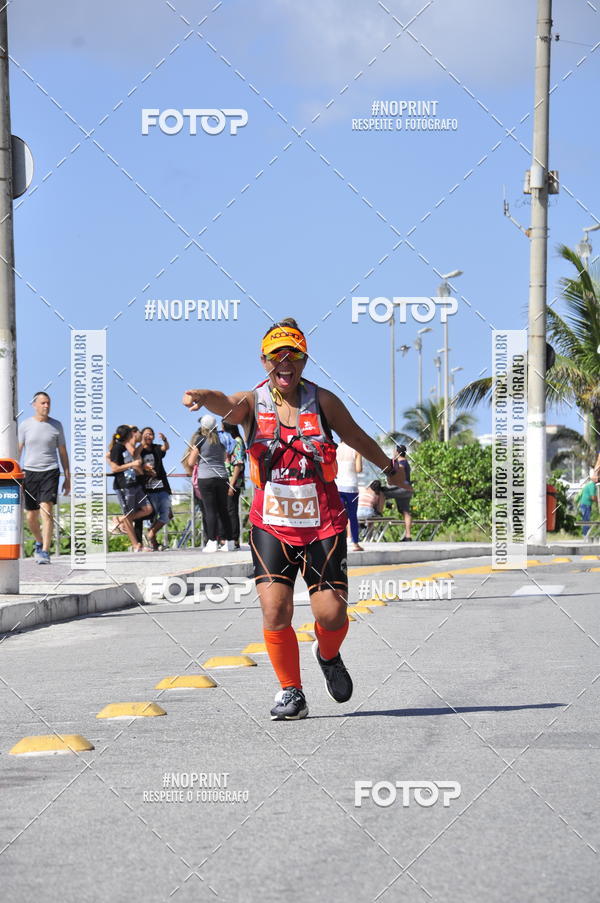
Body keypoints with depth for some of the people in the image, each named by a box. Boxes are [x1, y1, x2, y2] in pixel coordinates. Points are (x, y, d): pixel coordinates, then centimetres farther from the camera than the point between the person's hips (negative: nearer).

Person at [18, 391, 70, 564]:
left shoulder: (56, 425, 5)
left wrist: (68, 478, 10)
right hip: (30, 472, 2)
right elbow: (17, 452, 5)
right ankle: (39, 541, 37)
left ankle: (45, 551, -18)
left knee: (46, 511, -17)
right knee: (31, 516, 8)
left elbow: (62, 453, 11)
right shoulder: (25, 425, 4)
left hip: (50, 472, -1)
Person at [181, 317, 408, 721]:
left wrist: (389, 467, 33)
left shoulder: (323, 401, 0)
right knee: (275, 611, -13)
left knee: (331, 613, -7)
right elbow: (223, 403, -26)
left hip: (323, 525, 0)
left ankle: (329, 656, 29)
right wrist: (200, 397, -50)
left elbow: (357, 437, 17)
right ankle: (291, 693, 5)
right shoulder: (252, 403, -3)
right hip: (271, 524, 0)